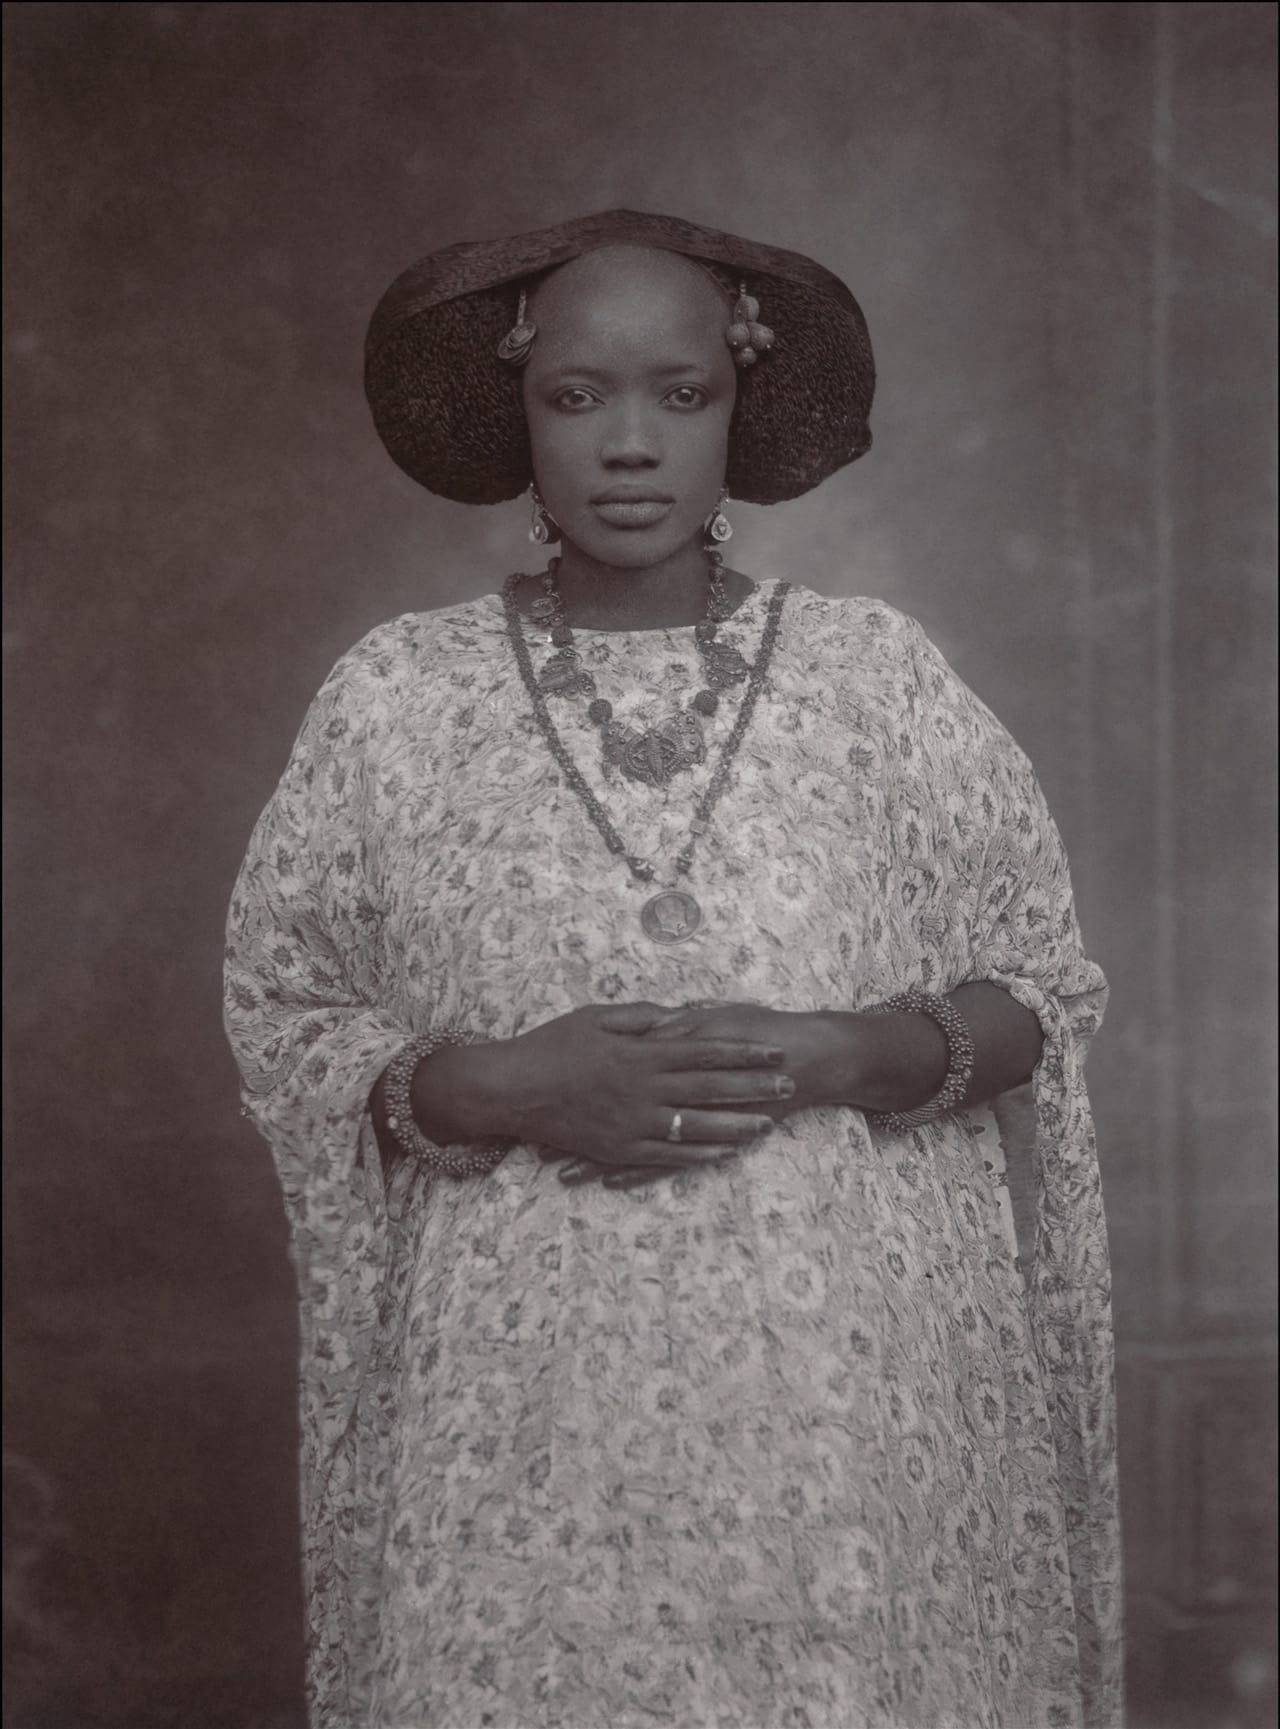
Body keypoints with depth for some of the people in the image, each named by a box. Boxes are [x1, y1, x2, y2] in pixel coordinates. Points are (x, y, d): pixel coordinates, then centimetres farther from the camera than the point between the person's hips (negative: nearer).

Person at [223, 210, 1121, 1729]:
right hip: (523, 1408, 0)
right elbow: (281, 1016, 5)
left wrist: (831, 1057, -12)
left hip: (852, 1392, 1)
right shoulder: (396, 695, 3)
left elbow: (1041, 993, 6)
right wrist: (505, 1088, -12)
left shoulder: (875, 670, 4)